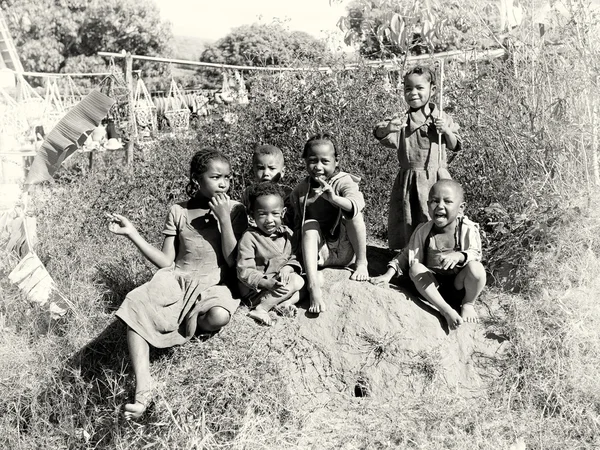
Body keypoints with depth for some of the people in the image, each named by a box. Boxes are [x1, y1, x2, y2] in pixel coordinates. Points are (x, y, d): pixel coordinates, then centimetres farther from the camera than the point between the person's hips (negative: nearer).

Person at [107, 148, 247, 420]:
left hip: (212, 286, -2)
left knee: (219, 316, -38)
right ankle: (143, 391, -32)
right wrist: (132, 233, -1)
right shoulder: (179, 212, 7)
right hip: (176, 280, 2)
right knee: (136, 308, -29)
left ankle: (189, 327, -1)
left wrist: (224, 218, -13)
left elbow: (232, 261, -7)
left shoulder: (234, 210, 2)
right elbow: (166, 262, 5)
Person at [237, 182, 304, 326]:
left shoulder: (286, 233, 3)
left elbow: (294, 259, 10)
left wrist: (288, 268, -14)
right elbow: (245, 272, -19)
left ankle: (284, 303, -18)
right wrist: (268, 283, -31)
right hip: (258, 290, -7)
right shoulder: (249, 238, -16)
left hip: (282, 281, 7)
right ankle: (261, 309, -22)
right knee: (297, 281, -24)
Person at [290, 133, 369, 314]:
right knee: (310, 225, -27)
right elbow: (295, 226, 7)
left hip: (344, 250, -2)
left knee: (351, 212, -24)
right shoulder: (300, 191, 1)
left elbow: (357, 204, -31)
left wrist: (334, 198, -51)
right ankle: (313, 287, -40)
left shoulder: (344, 182, -9)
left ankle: (361, 263, -10)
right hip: (319, 252, 2)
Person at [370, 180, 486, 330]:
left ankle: (468, 304, 0)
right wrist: (389, 274, -11)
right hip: (434, 286, 2)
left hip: (459, 285, -1)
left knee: (475, 267, -31)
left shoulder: (468, 229, -11)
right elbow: (406, 255, 2)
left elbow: (475, 254, -18)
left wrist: (459, 256, -40)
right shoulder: (423, 231, -6)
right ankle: (446, 309, -26)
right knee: (416, 269, -26)